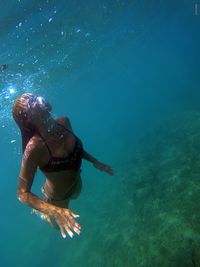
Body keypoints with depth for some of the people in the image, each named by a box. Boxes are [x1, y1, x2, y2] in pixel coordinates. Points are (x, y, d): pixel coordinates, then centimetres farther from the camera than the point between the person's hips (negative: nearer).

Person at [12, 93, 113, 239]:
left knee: (75, 196, 39)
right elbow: (23, 193, -33)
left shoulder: (64, 122, -20)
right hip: (58, 197, -5)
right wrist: (55, 211, -44)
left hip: (76, 183, 5)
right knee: (60, 225, 26)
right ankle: (42, 215, 54)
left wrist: (95, 162, 3)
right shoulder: (35, 147, -38)